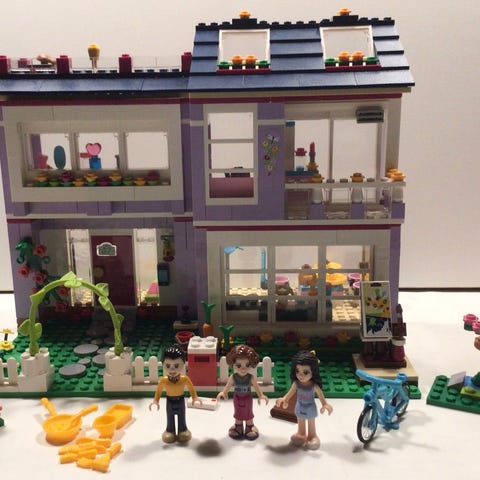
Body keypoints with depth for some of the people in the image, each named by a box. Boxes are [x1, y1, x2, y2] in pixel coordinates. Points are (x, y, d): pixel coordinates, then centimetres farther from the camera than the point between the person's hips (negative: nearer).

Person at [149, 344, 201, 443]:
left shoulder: (184, 379, -25)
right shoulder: (163, 380, -23)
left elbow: (191, 388, -8)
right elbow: (159, 390, -7)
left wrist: (194, 397, -6)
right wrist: (156, 400, -4)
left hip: (180, 401, 0)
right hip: (170, 402, 1)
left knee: (181, 417, 17)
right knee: (170, 418, 18)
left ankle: (182, 430, 37)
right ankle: (170, 430, 37)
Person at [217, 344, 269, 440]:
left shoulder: (251, 377, -25)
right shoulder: (233, 377, -22)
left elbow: (256, 387, -13)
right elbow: (228, 386, -8)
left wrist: (261, 395, -20)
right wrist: (223, 392, -20)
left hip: (247, 398, -1)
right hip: (237, 398, 1)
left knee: (248, 412, 19)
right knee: (238, 412, 22)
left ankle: (249, 427, 41)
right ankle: (238, 426, 44)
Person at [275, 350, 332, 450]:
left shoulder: (314, 385, -29)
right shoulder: (296, 383, -20)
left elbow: (320, 395, -20)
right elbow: (291, 392, -9)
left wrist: (325, 404, -22)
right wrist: (284, 399, -12)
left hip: (310, 408, -3)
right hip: (300, 407, 3)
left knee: (311, 423, 19)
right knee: (301, 422, 25)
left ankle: (312, 436, 39)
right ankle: (301, 434, 47)